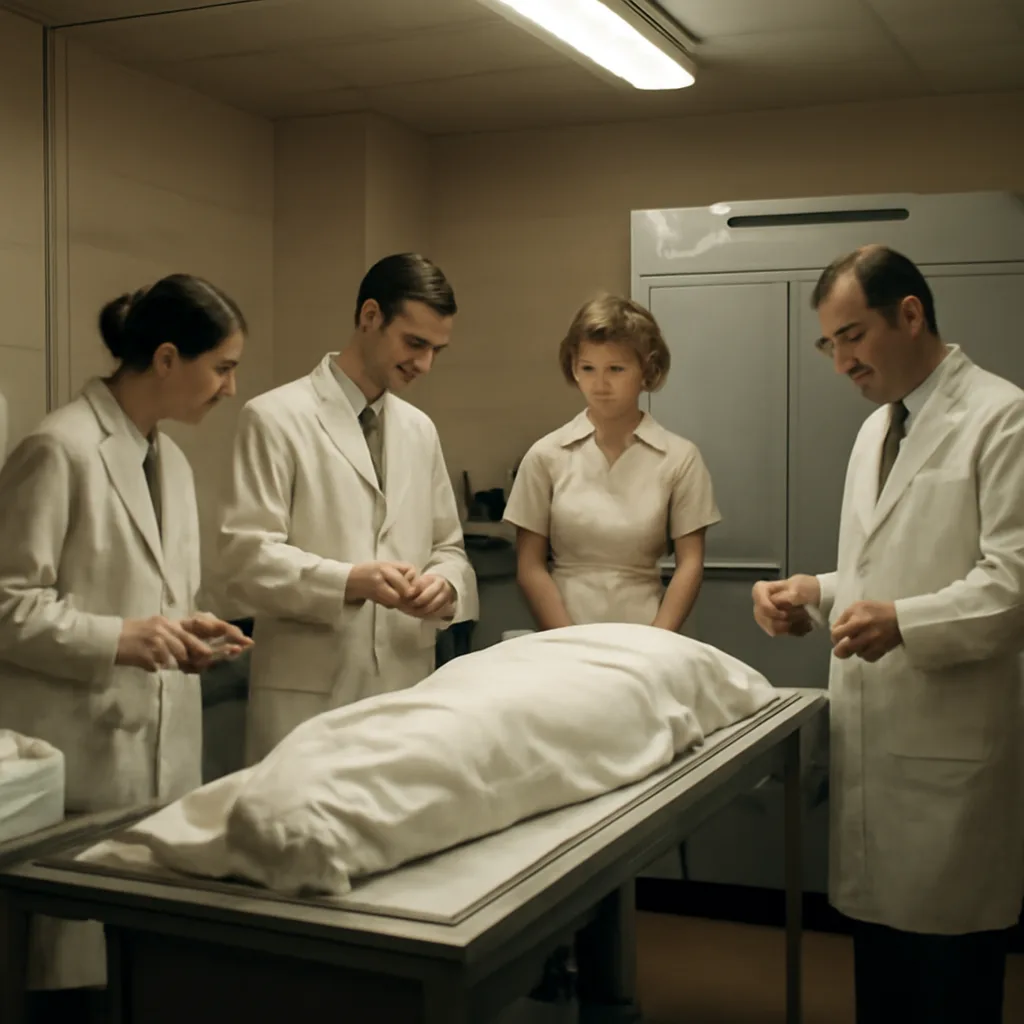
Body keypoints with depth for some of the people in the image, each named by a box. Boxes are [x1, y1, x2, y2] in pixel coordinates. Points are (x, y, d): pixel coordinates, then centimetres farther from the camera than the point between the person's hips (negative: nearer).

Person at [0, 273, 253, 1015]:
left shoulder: (172, 461, 14)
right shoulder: (60, 449, -11)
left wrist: (184, 633, 2)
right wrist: (117, 640, -22)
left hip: (160, 752, 8)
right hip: (81, 759, -7)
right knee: (77, 964, 0)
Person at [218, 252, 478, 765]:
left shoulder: (419, 429, 14)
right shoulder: (277, 418, -5)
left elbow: (448, 548, 17)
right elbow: (246, 562, -11)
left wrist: (446, 584, -6)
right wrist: (351, 581, -25)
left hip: (407, 696, 5)